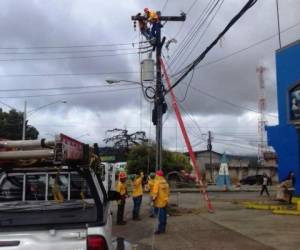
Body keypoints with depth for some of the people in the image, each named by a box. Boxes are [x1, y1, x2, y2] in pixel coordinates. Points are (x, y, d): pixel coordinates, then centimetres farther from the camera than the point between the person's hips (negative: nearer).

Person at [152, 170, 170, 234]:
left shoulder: (157, 182, -15)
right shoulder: (165, 182, 8)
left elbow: (155, 192, -19)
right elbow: (168, 191, 13)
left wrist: (153, 199, -10)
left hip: (159, 201, -7)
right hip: (165, 201, 7)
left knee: (160, 216, -4)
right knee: (164, 215, 14)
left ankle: (160, 229, -1)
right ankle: (163, 228, 21)